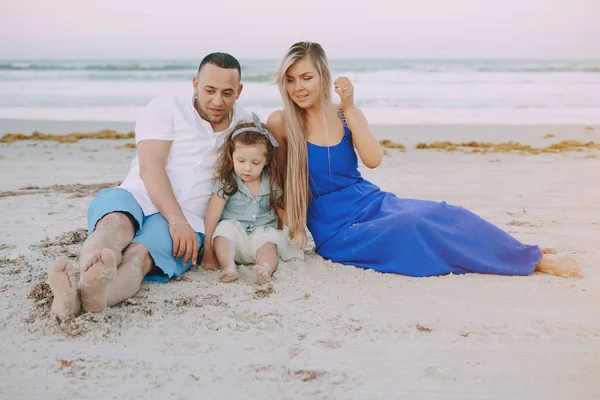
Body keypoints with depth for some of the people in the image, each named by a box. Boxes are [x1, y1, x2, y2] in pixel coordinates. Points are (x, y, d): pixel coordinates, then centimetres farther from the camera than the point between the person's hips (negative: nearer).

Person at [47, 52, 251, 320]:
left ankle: (90, 297, -67)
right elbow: (150, 168, -7)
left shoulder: (245, 125, 19)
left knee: (140, 254, -34)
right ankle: (84, 287, -69)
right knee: (115, 223, -38)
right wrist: (176, 220, -22)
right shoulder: (165, 109, 7)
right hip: (137, 198, 0)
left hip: (187, 220, 0)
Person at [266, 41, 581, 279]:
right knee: (415, 228, -27)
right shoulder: (280, 123, -6)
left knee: (442, 215, -21)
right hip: (337, 230, -4)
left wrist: (349, 108, -17)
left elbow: (373, 159, -12)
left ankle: (530, 257, -10)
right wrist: (292, 225, -3)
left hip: (373, 203, 5)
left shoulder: (346, 114, 3)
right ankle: (533, 260, -19)